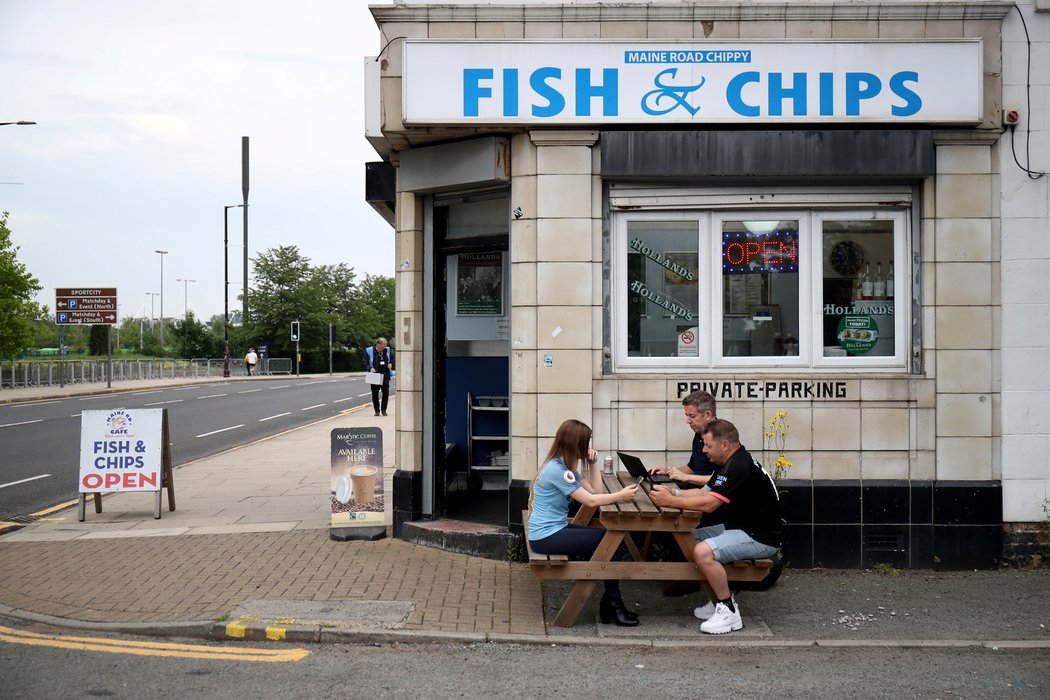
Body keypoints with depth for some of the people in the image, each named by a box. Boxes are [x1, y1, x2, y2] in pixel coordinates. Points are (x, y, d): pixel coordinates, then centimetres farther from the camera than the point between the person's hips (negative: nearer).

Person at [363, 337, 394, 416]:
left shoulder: (387, 350, 7)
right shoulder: (369, 351, -4)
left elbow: (392, 358, 22)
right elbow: (365, 362, -4)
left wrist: (391, 364, 2)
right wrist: (370, 368, -21)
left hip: (385, 374, 2)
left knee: (386, 391, -8)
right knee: (375, 393, 3)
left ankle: (383, 409, 3)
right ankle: (377, 410, 15)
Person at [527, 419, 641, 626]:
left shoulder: (563, 466, 11)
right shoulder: (556, 469, -21)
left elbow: (593, 490, 9)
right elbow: (591, 501, -20)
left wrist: (593, 462, 3)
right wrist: (621, 495, -11)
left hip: (554, 529, 10)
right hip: (546, 537, -10)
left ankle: (610, 603, 5)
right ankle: (613, 603, 4)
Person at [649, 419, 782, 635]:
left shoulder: (740, 467, -23)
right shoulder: (732, 462, 11)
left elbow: (708, 504, -28)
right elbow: (704, 492, 12)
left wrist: (670, 501, -20)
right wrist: (673, 492, -3)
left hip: (761, 537, -11)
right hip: (741, 527, 11)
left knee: (703, 552, -28)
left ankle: (729, 612, -13)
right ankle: (721, 600, 14)